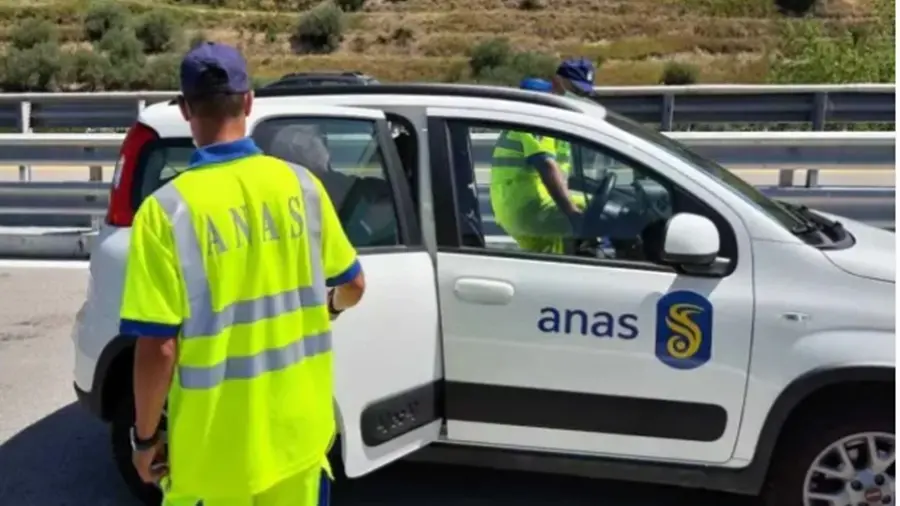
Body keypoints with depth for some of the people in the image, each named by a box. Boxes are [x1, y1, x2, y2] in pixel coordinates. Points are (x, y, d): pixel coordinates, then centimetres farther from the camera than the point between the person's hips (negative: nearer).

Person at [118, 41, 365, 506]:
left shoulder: (169, 209, -17)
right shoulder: (301, 184, -5)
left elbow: (158, 347, -16)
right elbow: (353, 286, 5)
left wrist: (145, 438, -1)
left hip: (214, 451, -3)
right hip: (299, 431, 3)